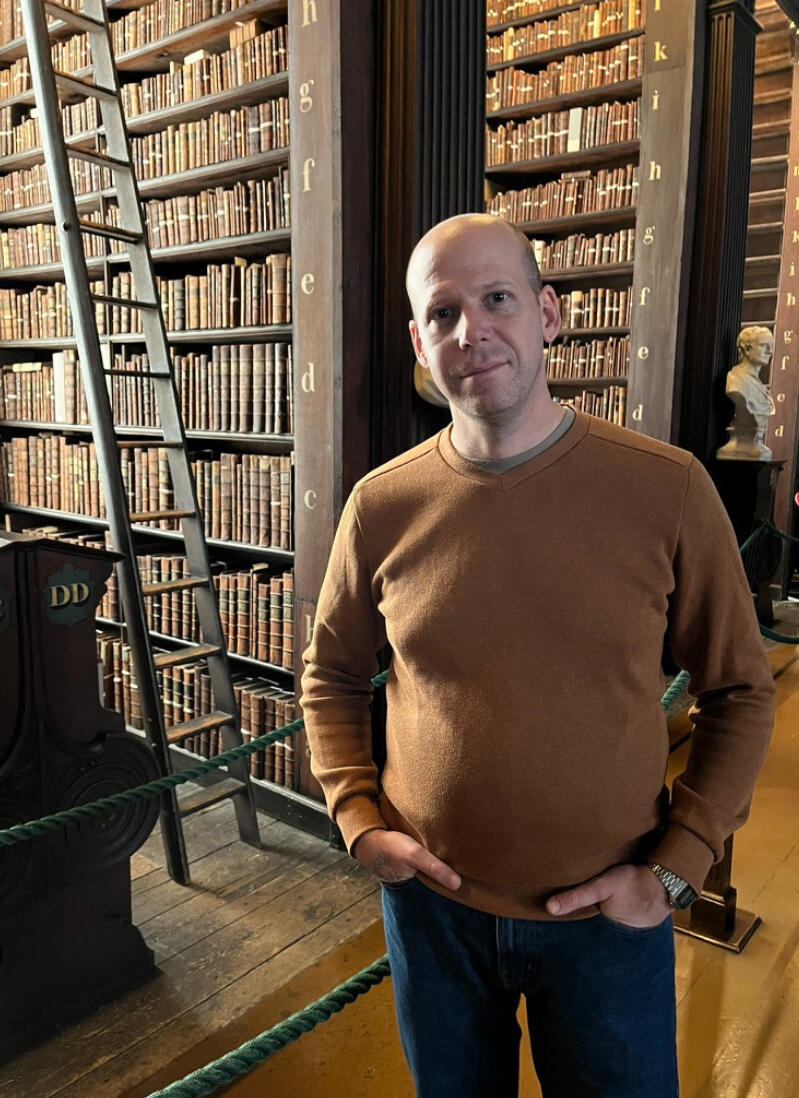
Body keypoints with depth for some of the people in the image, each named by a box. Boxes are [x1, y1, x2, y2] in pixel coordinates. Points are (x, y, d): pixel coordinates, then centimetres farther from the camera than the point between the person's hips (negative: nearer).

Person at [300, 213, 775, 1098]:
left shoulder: (667, 490, -14)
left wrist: (675, 868, -8)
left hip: (609, 916, -1)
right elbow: (332, 676, 5)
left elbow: (739, 693, -4)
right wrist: (358, 818, -5)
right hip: (433, 901, 2)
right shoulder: (382, 506, -9)